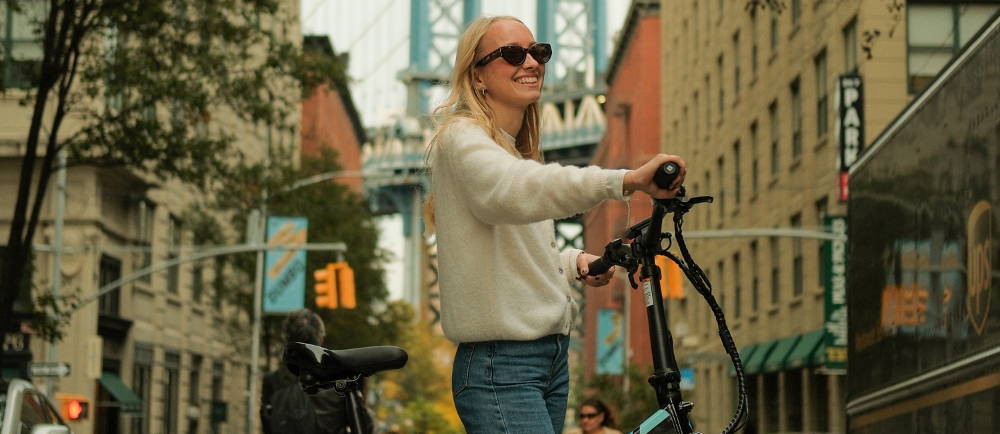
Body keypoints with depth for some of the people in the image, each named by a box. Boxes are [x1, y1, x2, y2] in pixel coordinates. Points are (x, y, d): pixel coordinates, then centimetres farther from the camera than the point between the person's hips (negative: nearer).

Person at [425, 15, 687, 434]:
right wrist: (625, 180, -45)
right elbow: (510, 190, -33)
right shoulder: (461, 137, -10)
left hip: (551, 358, 9)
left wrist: (574, 261, 7)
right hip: (500, 366, -9)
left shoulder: (519, 150, 20)